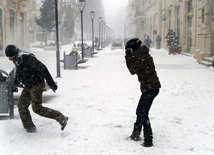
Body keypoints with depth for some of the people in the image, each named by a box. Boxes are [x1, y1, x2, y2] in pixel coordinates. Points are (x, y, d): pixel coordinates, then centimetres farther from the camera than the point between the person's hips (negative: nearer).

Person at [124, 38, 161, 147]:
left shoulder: (143, 56, -17)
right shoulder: (141, 55, 14)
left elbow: (133, 70, -15)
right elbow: (134, 70, 15)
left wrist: (128, 56, -10)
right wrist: (130, 57, 5)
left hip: (150, 88, -11)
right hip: (149, 88, 11)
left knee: (143, 113, -10)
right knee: (140, 111, 20)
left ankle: (148, 140, -7)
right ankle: (136, 134, 35)